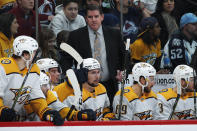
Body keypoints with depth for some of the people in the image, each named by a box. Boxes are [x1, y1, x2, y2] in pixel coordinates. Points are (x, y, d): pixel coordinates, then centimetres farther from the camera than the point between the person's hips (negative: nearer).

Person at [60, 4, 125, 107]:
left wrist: (122, 70, 5)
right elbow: (66, 59, 4)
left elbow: (124, 55, 21)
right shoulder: (75, 36, 3)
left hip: (110, 86, 2)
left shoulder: (114, 34, 9)